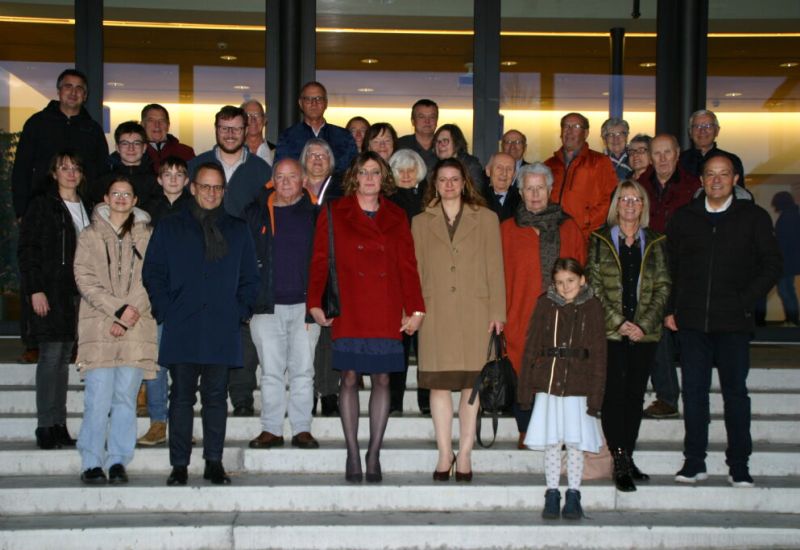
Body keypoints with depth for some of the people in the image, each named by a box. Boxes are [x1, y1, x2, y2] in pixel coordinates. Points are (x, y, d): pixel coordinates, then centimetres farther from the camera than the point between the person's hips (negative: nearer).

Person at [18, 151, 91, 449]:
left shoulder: (86, 208, 15)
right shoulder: (42, 206, -1)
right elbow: (27, 251, -5)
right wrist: (35, 290, -13)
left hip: (77, 291, 5)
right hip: (50, 292, -5)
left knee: (64, 358, 7)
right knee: (51, 356, -7)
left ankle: (59, 425, 11)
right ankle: (46, 427, -3)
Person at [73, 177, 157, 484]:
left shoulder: (146, 237, 13)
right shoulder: (90, 236, 11)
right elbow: (85, 280, 1)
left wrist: (127, 317, -8)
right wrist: (119, 308, -11)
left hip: (137, 329, 1)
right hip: (98, 329, -1)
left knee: (126, 397, -1)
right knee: (98, 398, -8)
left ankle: (118, 462, 6)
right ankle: (92, 463, -1)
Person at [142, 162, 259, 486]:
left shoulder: (237, 231, 14)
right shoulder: (170, 228, 11)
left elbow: (250, 278, 15)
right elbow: (152, 273, 8)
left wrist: (241, 311, 2)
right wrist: (165, 311, -3)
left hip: (223, 330, 1)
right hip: (181, 330, -1)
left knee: (216, 396, 2)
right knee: (182, 396, 0)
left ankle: (214, 463, 9)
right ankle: (179, 465, 5)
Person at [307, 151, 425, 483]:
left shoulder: (396, 217, 12)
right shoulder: (334, 213, 7)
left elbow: (407, 265, 9)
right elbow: (320, 260, 2)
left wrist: (416, 308, 1)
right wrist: (315, 303, -8)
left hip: (386, 314, 2)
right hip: (348, 312, -2)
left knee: (382, 379, 2)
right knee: (349, 378, -1)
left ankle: (374, 455, 10)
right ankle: (352, 455, 7)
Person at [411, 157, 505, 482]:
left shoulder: (485, 219, 10)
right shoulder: (420, 223, 14)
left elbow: (495, 268, 6)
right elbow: (415, 270, 11)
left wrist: (497, 312, -2)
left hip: (474, 312, -1)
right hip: (435, 313, 1)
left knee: (471, 384, 0)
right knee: (439, 384, -1)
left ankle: (464, 455, 7)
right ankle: (445, 454, 8)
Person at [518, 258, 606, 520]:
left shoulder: (592, 307, 2)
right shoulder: (545, 304, 3)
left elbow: (598, 352, 0)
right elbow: (531, 346, 5)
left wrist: (596, 394, -5)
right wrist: (525, 388, 0)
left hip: (578, 385, -1)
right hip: (547, 383, 1)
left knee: (575, 443, 4)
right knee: (551, 442, 5)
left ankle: (573, 495, 16)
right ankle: (551, 494, 16)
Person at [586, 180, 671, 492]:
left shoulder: (655, 243, 10)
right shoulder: (601, 241, 5)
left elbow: (663, 287, 5)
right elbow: (594, 285, -1)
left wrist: (643, 324, -7)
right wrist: (619, 322, -10)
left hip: (644, 331, 2)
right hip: (610, 331, -2)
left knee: (636, 394, 5)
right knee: (614, 394, -7)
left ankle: (627, 457, 13)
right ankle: (620, 462, -6)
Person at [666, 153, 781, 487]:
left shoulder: (753, 217, 4)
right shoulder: (684, 218, 9)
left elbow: (771, 265, 4)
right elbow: (670, 267, 13)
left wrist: (745, 302, -5)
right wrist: (671, 309, 5)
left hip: (734, 321, -2)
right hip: (692, 321, 2)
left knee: (736, 392, 2)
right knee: (694, 392, 4)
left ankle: (739, 466, 9)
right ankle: (694, 463, 12)